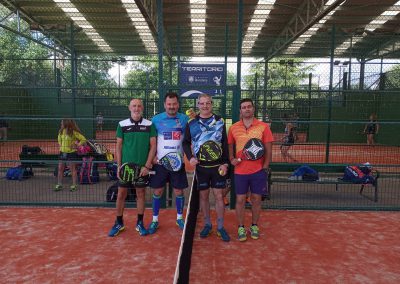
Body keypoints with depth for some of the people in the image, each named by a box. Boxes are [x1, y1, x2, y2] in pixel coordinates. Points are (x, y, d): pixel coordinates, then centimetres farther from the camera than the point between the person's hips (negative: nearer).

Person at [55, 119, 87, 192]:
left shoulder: (74, 132, -15)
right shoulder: (61, 131, 5)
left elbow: (83, 139, -14)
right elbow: (59, 137, 28)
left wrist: (77, 145, -16)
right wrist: (60, 143, 15)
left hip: (71, 152, -6)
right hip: (63, 152, 6)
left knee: (73, 169, 2)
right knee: (60, 168, 8)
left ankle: (74, 185, 11)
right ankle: (59, 185, 18)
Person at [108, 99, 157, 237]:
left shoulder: (149, 125, -1)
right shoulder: (122, 125, 1)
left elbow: (153, 146, -2)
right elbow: (118, 147, 3)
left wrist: (147, 166, -9)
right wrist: (119, 167, -2)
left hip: (142, 167, 0)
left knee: (140, 193, 9)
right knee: (121, 194, 7)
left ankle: (140, 223, 24)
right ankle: (119, 223, 24)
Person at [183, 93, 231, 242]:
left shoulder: (219, 121, 1)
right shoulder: (192, 124, 2)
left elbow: (225, 144, 0)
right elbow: (186, 142, 10)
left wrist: (225, 163, -6)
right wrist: (190, 157, -7)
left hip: (218, 166, -1)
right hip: (201, 166, 1)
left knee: (219, 195, 4)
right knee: (203, 196, 10)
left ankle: (220, 227, 18)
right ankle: (207, 224, 27)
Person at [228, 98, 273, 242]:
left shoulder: (263, 127, -2)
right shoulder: (233, 128, 3)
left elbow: (268, 149, -1)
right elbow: (229, 146, 13)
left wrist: (265, 168, -7)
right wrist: (231, 159, -4)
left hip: (258, 170, 0)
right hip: (240, 171, 1)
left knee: (256, 199, 11)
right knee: (240, 199, 6)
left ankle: (254, 226, 29)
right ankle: (241, 228, 22)